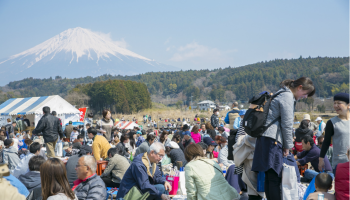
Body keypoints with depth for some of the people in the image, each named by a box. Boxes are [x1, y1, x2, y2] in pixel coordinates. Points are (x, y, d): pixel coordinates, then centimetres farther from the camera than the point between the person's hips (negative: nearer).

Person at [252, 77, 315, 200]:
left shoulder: (283, 93, 22)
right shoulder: (288, 96, -9)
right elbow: (287, 124, -11)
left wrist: (286, 145, 22)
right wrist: (288, 146, -2)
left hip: (265, 138, 10)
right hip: (272, 139, -10)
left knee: (269, 176, 10)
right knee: (274, 177, -8)